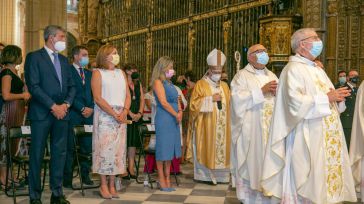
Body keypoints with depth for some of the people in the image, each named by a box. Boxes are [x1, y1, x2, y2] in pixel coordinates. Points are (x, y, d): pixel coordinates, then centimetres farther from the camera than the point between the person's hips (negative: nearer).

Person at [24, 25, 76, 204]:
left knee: (60, 153, 7)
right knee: (37, 154, 1)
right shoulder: (34, 57, -2)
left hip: (62, 113, 6)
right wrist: (53, 106, -14)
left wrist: (66, 104, -3)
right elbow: (33, 86, -11)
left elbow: (71, 86, 15)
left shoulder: (63, 60, 17)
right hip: (41, 113, -6)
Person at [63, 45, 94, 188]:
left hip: (88, 114, 5)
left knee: (87, 147, 6)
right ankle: (67, 179, 5)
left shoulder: (89, 74, 18)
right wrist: (82, 108, -13)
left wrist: (91, 108, -1)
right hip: (73, 115, -5)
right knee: (70, 148, -2)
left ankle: (85, 176, 16)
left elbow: (94, 94, 16)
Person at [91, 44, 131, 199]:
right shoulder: (98, 73, 0)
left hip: (121, 116, 5)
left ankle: (112, 185, 9)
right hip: (104, 116, -5)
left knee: (117, 149, 3)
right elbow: (98, 98, -10)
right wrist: (114, 114, -15)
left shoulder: (121, 73, 16)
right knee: (104, 148, -5)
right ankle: (104, 185, 3)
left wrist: (124, 111, -9)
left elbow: (128, 95, 10)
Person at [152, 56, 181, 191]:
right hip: (163, 119, -8)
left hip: (174, 119, 8)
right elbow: (163, 102, -14)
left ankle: (167, 179, 16)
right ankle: (162, 181, 5)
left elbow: (176, 99, 17)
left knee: (170, 149, 10)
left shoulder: (169, 83, 17)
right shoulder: (158, 82, -7)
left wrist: (180, 112, -1)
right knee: (163, 149, -3)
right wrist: (176, 114, -9)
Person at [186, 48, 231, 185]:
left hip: (222, 126, 5)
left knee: (222, 148, 3)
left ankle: (219, 174, 9)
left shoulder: (224, 86, 14)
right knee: (206, 150, -4)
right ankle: (205, 175, 3)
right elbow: (194, 104, -9)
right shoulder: (201, 85, -2)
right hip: (205, 126, -5)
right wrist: (211, 99, -15)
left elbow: (229, 104, 20)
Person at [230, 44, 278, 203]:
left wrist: (277, 92, -6)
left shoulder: (272, 76, 18)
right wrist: (261, 90, -16)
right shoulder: (242, 75, 0)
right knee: (250, 160, -2)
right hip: (250, 128, -5)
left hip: (271, 127, 5)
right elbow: (238, 98, -15)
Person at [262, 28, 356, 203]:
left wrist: (337, 97, -2)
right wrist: (326, 98, -17)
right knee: (306, 182, -4)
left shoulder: (318, 70, 18)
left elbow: (326, 96, 21)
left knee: (324, 176, 11)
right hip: (306, 139, -9)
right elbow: (296, 102, -23)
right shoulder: (293, 69, -10)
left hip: (326, 138, 9)